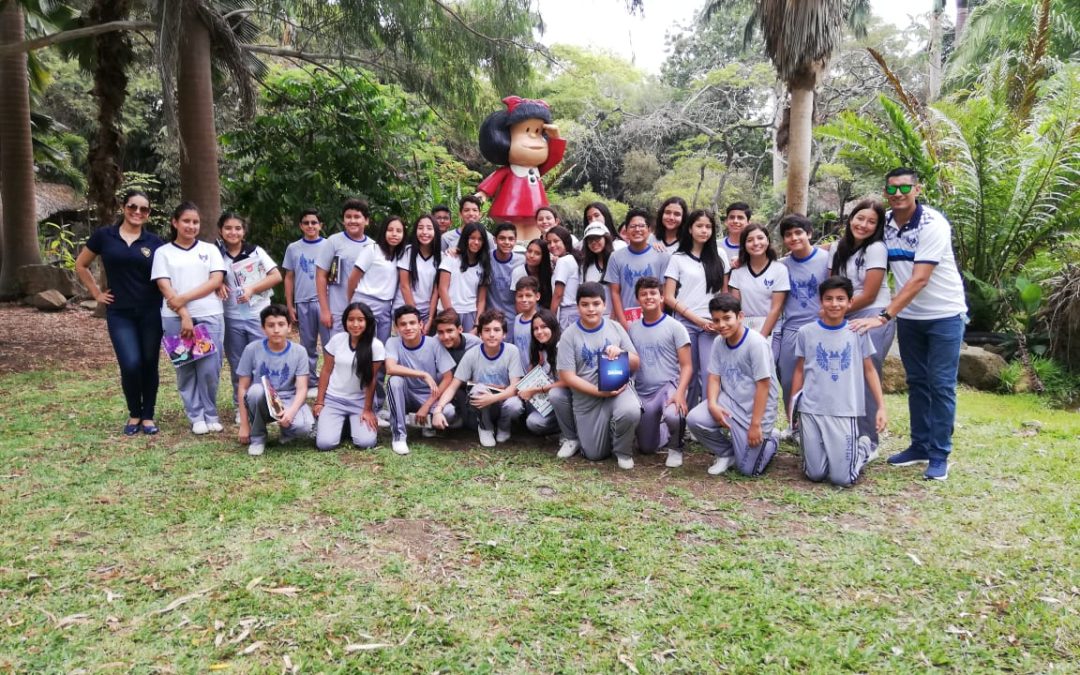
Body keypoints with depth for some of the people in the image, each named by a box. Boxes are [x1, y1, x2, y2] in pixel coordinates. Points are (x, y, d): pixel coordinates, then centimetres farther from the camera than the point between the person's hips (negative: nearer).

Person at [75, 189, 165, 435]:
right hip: (119, 313, -1)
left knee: (149, 364, 6)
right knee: (131, 364, -11)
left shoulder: (154, 242, 3)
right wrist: (96, 293, 8)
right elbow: (81, 265, 13)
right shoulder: (104, 236, 2)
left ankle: (148, 416, 20)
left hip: (150, 312, 1)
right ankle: (134, 414, 12)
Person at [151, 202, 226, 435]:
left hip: (209, 316, 0)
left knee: (210, 369, -5)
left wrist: (185, 297, -11)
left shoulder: (210, 249, 11)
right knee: (185, 369, 4)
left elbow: (216, 281, -1)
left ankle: (210, 415, 12)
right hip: (175, 318, 0)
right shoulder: (163, 252, 8)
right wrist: (184, 315, -11)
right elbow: (164, 287, -1)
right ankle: (196, 417, 13)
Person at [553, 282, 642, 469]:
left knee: (630, 412, -33)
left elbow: (636, 365, 7)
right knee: (595, 454, 2)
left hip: (618, 388, 1)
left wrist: (621, 352, -16)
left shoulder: (615, 327, 3)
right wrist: (600, 392, -19)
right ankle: (574, 438, 38)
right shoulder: (569, 335, -5)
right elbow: (568, 377, -10)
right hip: (586, 398, -1)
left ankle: (623, 450, -2)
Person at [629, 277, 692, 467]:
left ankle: (675, 447, -5)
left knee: (673, 416, -39)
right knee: (646, 448, 9)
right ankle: (669, 432, 42)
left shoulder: (675, 327, -5)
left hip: (669, 386, -4)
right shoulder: (632, 328, 8)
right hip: (642, 392, 4)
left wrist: (680, 392, -23)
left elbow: (686, 366, -8)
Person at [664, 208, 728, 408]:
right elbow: (669, 297, 0)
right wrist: (697, 319, -8)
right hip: (685, 323, -1)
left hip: (712, 324, 1)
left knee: (710, 374, -10)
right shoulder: (678, 259, 5)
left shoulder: (719, 258, 12)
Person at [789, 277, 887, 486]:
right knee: (815, 475, 1)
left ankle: (863, 446, 24)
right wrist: (792, 407, 8)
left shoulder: (858, 332, 0)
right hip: (811, 410, 1)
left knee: (842, 479, -5)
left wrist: (881, 406, 1)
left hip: (845, 412, -1)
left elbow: (869, 370, 7)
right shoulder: (806, 332, 0)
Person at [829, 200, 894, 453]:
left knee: (865, 379, -7)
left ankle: (868, 442, 4)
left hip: (873, 319, -6)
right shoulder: (838, 248, 11)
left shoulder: (876, 249, -7)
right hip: (845, 320, 6)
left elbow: (868, 295, -10)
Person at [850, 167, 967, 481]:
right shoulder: (884, 222, -4)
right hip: (908, 315, 5)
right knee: (916, 382, 12)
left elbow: (919, 280, -28)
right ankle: (919, 445, 22)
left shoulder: (933, 225, -21)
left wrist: (883, 316, -33)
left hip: (944, 314, -5)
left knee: (940, 384, -1)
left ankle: (939, 455, 7)